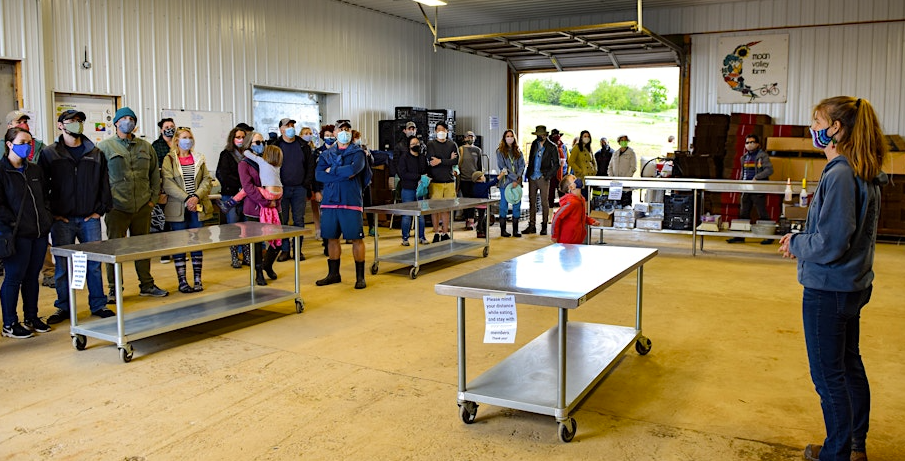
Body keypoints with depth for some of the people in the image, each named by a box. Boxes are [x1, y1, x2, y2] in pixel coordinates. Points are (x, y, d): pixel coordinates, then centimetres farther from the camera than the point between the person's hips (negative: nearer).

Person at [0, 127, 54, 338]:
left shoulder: (35, 170, 14)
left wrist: (47, 218, 10)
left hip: (39, 233, 6)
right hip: (17, 235, -6)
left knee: (32, 276, 14)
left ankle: (32, 317, 25)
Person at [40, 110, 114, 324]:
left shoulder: (95, 154, 9)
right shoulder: (49, 154, 2)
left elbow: (104, 184, 10)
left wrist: (100, 210, 2)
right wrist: (52, 213, -5)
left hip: (90, 219, 2)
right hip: (62, 220, -1)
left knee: (94, 264, 5)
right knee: (62, 267, 5)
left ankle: (98, 305, 16)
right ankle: (63, 308, 17)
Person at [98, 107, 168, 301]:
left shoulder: (146, 147, 11)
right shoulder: (105, 146, 0)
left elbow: (155, 174, 16)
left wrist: (153, 198, 9)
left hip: (143, 207, 3)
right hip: (117, 208, -3)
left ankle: (147, 284, 23)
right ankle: (114, 289, 12)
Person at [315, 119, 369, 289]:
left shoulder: (357, 153, 4)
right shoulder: (326, 154, 13)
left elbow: (354, 169, -17)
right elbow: (319, 175, -3)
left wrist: (332, 171, -6)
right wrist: (344, 175, -10)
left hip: (351, 201, -4)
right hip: (329, 201, 4)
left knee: (357, 238, -2)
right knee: (332, 238, 10)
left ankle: (360, 276, 7)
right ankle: (333, 274, 23)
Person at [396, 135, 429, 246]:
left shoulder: (423, 158, 12)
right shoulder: (404, 158, -3)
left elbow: (426, 172, 18)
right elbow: (403, 174, -13)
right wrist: (419, 176, -16)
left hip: (420, 189, 4)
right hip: (408, 190, -4)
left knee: (421, 214, 8)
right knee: (407, 215, 0)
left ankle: (421, 237, 17)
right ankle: (405, 238, 9)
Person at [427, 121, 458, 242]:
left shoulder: (452, 145, 12)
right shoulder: (430, 144, 5)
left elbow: (456, 161, -2)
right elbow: (430, 160, -9)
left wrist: (440, 161, -11)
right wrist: (448, 160, -6)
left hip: (449, 180, 2)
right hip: (435, 181, -2)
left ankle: (445, 233, 12)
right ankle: (436, 234, 5)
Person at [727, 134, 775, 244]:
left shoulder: (762, 156, -4)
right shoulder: (744, 157, 17)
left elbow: (769, 170, -14)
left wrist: (757, 177, -21)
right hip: (746, 190, 7)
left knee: (762, 214, -2)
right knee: (743, 214, 9)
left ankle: (769, 237, 7)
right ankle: (740, 236, 14)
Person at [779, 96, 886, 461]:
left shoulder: (839, 176, -24)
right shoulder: (864, 174, 7)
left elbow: (831, 243, -25)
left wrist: (794, 244, -8)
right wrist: (801, 239, 8)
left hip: (828, 289, -10)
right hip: (854, 284, 10)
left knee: (828, 374, 4)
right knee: (849, 364, 22)